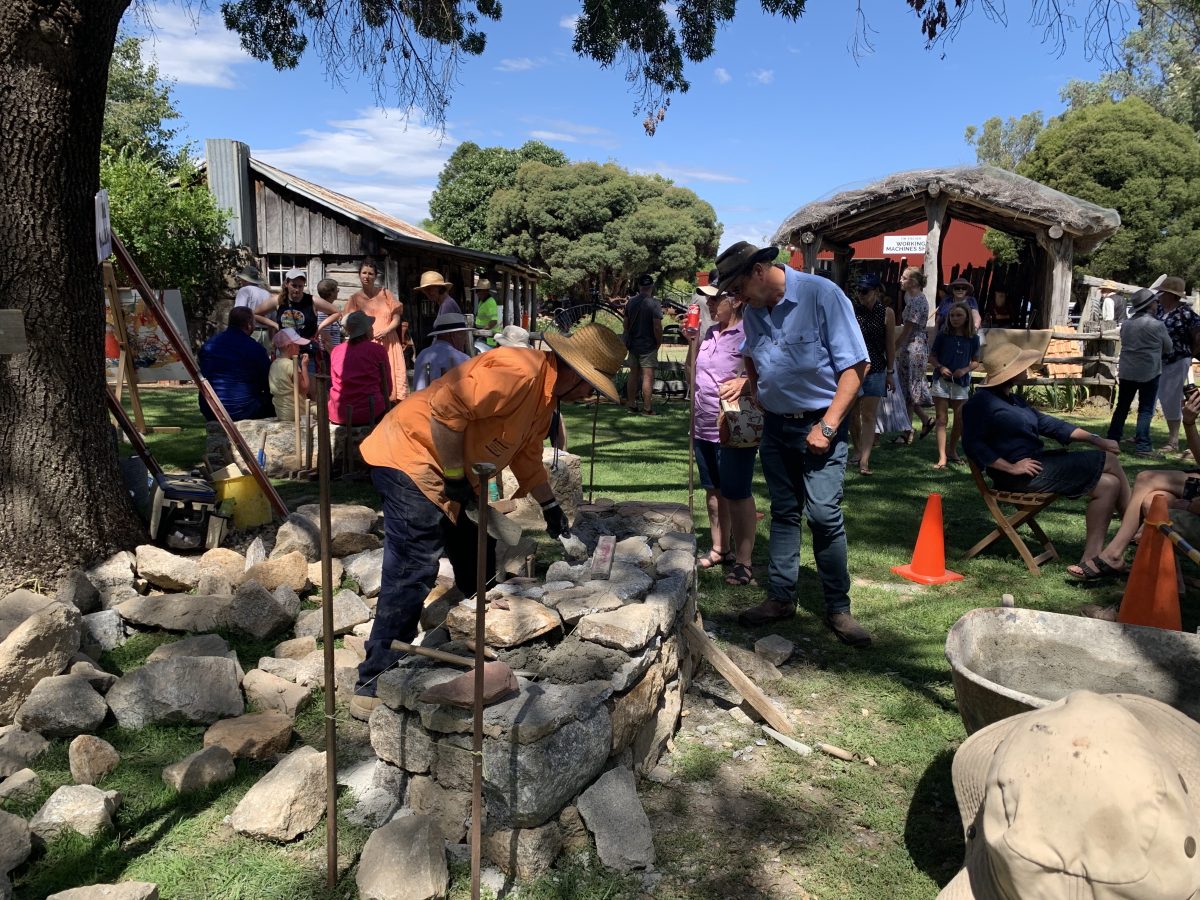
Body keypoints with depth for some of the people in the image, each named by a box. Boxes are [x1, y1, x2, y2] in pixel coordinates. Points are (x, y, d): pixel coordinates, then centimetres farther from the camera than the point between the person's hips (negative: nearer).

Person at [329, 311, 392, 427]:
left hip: (337, 415, 3)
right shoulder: (378, 350, -2)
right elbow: (387, 387, 2)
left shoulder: (336, 350, 8)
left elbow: (332, 383, 17)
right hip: (371, 413, -3)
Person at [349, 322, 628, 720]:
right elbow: (445, 406, -30)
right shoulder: (517, 373, -24)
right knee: (412, 573, -14)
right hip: (409, 454, -11)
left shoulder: (546, 394, 10)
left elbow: (527, 456, 23)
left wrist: (549, 505, 19)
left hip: (455, 477, 11)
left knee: (478, 566, 16)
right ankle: (374, 686, -6)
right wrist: (454, 474, -22)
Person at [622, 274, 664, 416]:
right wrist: (659, 343, -4)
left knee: (633, 374, 15)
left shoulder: (630, 302, 5)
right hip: (648, 345, -6)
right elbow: (657, 327, -17)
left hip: (632, 344, 6)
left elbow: (626, 323, 11)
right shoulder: (654, 303, -13)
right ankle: (647, 409, -2)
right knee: (648, 376, -3)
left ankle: (631, 404, 22)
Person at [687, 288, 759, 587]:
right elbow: (693, 371, 21)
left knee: (737, 495, -2)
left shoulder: (749, 333, -13)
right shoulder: (710, 332, 11)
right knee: (713, 491, 17)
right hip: (704, 428, 8)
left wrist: (745, 382, -32)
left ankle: (743, 562, 7)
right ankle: (720, 550, 30)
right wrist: (693, 340, 8)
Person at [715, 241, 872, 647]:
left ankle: (838, 608, 3)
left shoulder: (822, 295, -16)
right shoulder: (755, 310, 4)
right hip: (775, 425, 6)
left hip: (819, 424, -6)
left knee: (824, 514, -10)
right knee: (784, 513, 12)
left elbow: (855, 366, -16)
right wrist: (753, 390, 6)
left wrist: (827, 427, -19)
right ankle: (781, 598, 21)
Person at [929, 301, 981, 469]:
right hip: (942, 380, -2)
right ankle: (942, 457, -4)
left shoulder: (973, 338, 0)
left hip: (961, 383, 2)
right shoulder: (943, 335, -3)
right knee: (941, 419, -4)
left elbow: (976, 362, 7)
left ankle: (952, 450, 30)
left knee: (960, 420, 9)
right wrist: (940, 367, -15)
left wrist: (965, 370, -12)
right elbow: (932, 356, 4)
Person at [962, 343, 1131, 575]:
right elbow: (973, 445, -21)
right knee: (1108, 461, -5)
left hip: (1037, 464, 10)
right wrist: (1011, 467, -25)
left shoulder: (1011, 399, 21)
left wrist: (1094, 439, 16)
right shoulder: (982, 402, -11)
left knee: (1108, 484, 2)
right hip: (1022, 476, -10)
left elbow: (1045, 423, 23)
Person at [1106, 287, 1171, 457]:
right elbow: (1168, 348, 2)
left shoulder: (1126, 324, 3)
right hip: (1149, 372, -4)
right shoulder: (1157, 325, -11)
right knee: (1145, 410, 1)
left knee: (1122, 406, 14)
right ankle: (1142, 445, -2)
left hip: (1126, 371, 5)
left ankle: (1112, 439, 17)